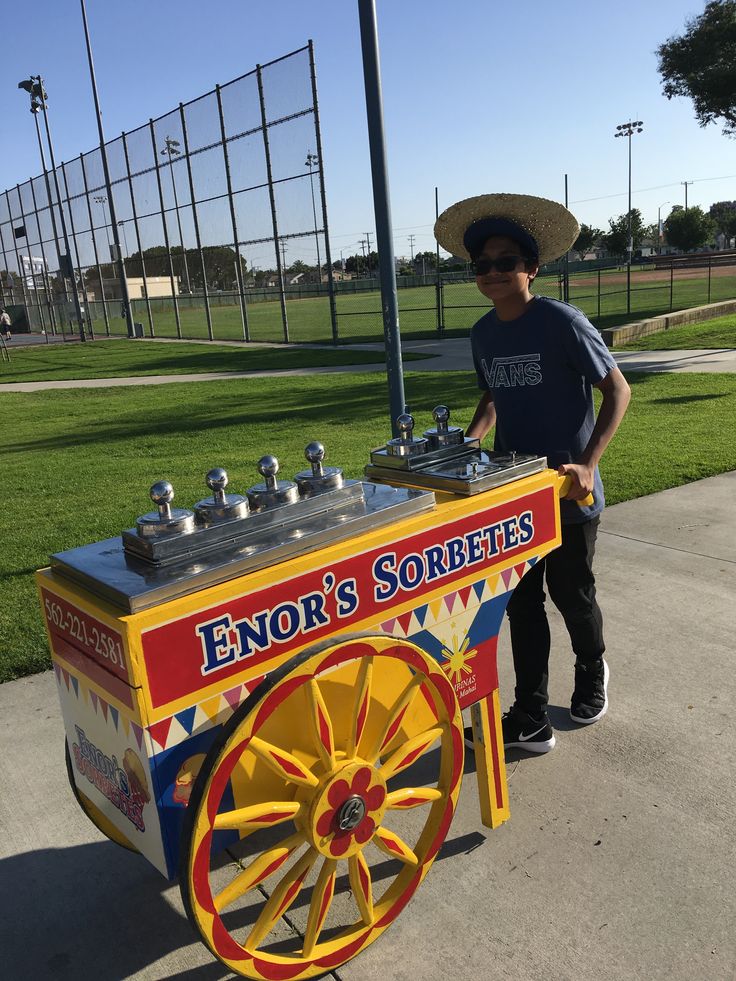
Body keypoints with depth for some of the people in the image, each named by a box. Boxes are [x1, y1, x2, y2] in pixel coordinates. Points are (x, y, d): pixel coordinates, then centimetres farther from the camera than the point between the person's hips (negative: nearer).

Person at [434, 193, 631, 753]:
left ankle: (592, 674, 44)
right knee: (522, 602, 8)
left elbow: (618, 390, -12)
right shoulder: (483, 335, 3)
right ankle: (530, 722, 19)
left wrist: (588, 464, -22)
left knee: (571, 594, 12)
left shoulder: (562, 323, -16)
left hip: (568, 494, -5)